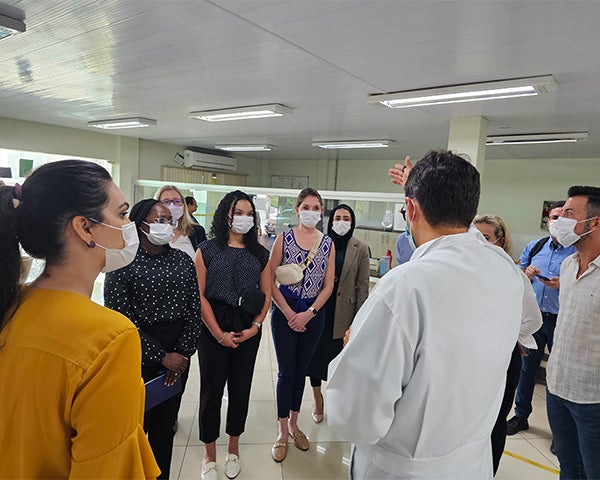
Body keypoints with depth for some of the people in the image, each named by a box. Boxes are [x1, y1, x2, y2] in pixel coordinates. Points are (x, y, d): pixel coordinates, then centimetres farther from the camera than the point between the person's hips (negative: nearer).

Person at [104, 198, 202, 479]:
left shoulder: (182, 260, 5)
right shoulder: (123, 263, -8)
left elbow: (194, 309, 4)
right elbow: (122, 319, -13)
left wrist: (183, 353, -5)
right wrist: (162, 356, -11)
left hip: (178, 356, 4)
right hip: (139, 359, -4)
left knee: (165, 425, 15)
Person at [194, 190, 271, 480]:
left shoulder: (260, 254, 6)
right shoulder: (207, 250, -3)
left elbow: (266, 295, 6)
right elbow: (200, 295, -7)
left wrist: (255, 327, -7)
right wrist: (219, 334, -11)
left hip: (248, 330, 2)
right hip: (213, 330, -2)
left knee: (240, 389, 12)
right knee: (211, 390, 6)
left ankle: (233, 451, 34)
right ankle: (210, 457, 28)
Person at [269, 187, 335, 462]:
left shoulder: (328, 243, 1)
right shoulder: (284, 238, -5)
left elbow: (328, 285, 2)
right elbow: (271, 280, -6)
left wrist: (308, 313, -7)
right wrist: (289, 313, -11)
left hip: (314, 313, 2)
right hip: (285, 312, -2)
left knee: (301, 370, 15)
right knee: (286, 372, 3)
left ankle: (293, 424, 33)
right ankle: (283, 433, 20)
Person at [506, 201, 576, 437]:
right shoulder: (534, 247, 7)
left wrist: (563, 285, -21)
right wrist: (527, 274, -7)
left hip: (560, 321, -3)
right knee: (527, 367, 14)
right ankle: (521, 416, 30)